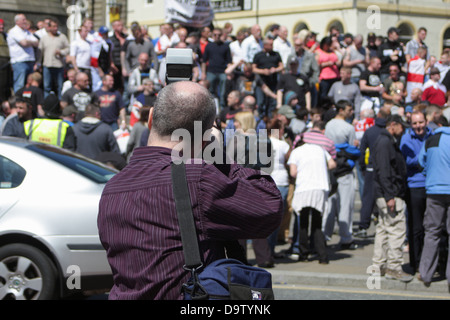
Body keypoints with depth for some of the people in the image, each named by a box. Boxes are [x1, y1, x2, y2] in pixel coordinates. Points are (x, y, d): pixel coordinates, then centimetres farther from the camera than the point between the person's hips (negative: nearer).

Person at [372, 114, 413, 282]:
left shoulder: (389, 142, 19)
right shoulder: (385, 142, -14)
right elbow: (383, 172, -21)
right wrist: (390, 196, -23)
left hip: (387, 195, 11)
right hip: (389, 194, -11)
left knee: (383, 229, 12)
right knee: (397, 229, -9)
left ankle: (379, 265, 17)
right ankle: (394, 267, -7)